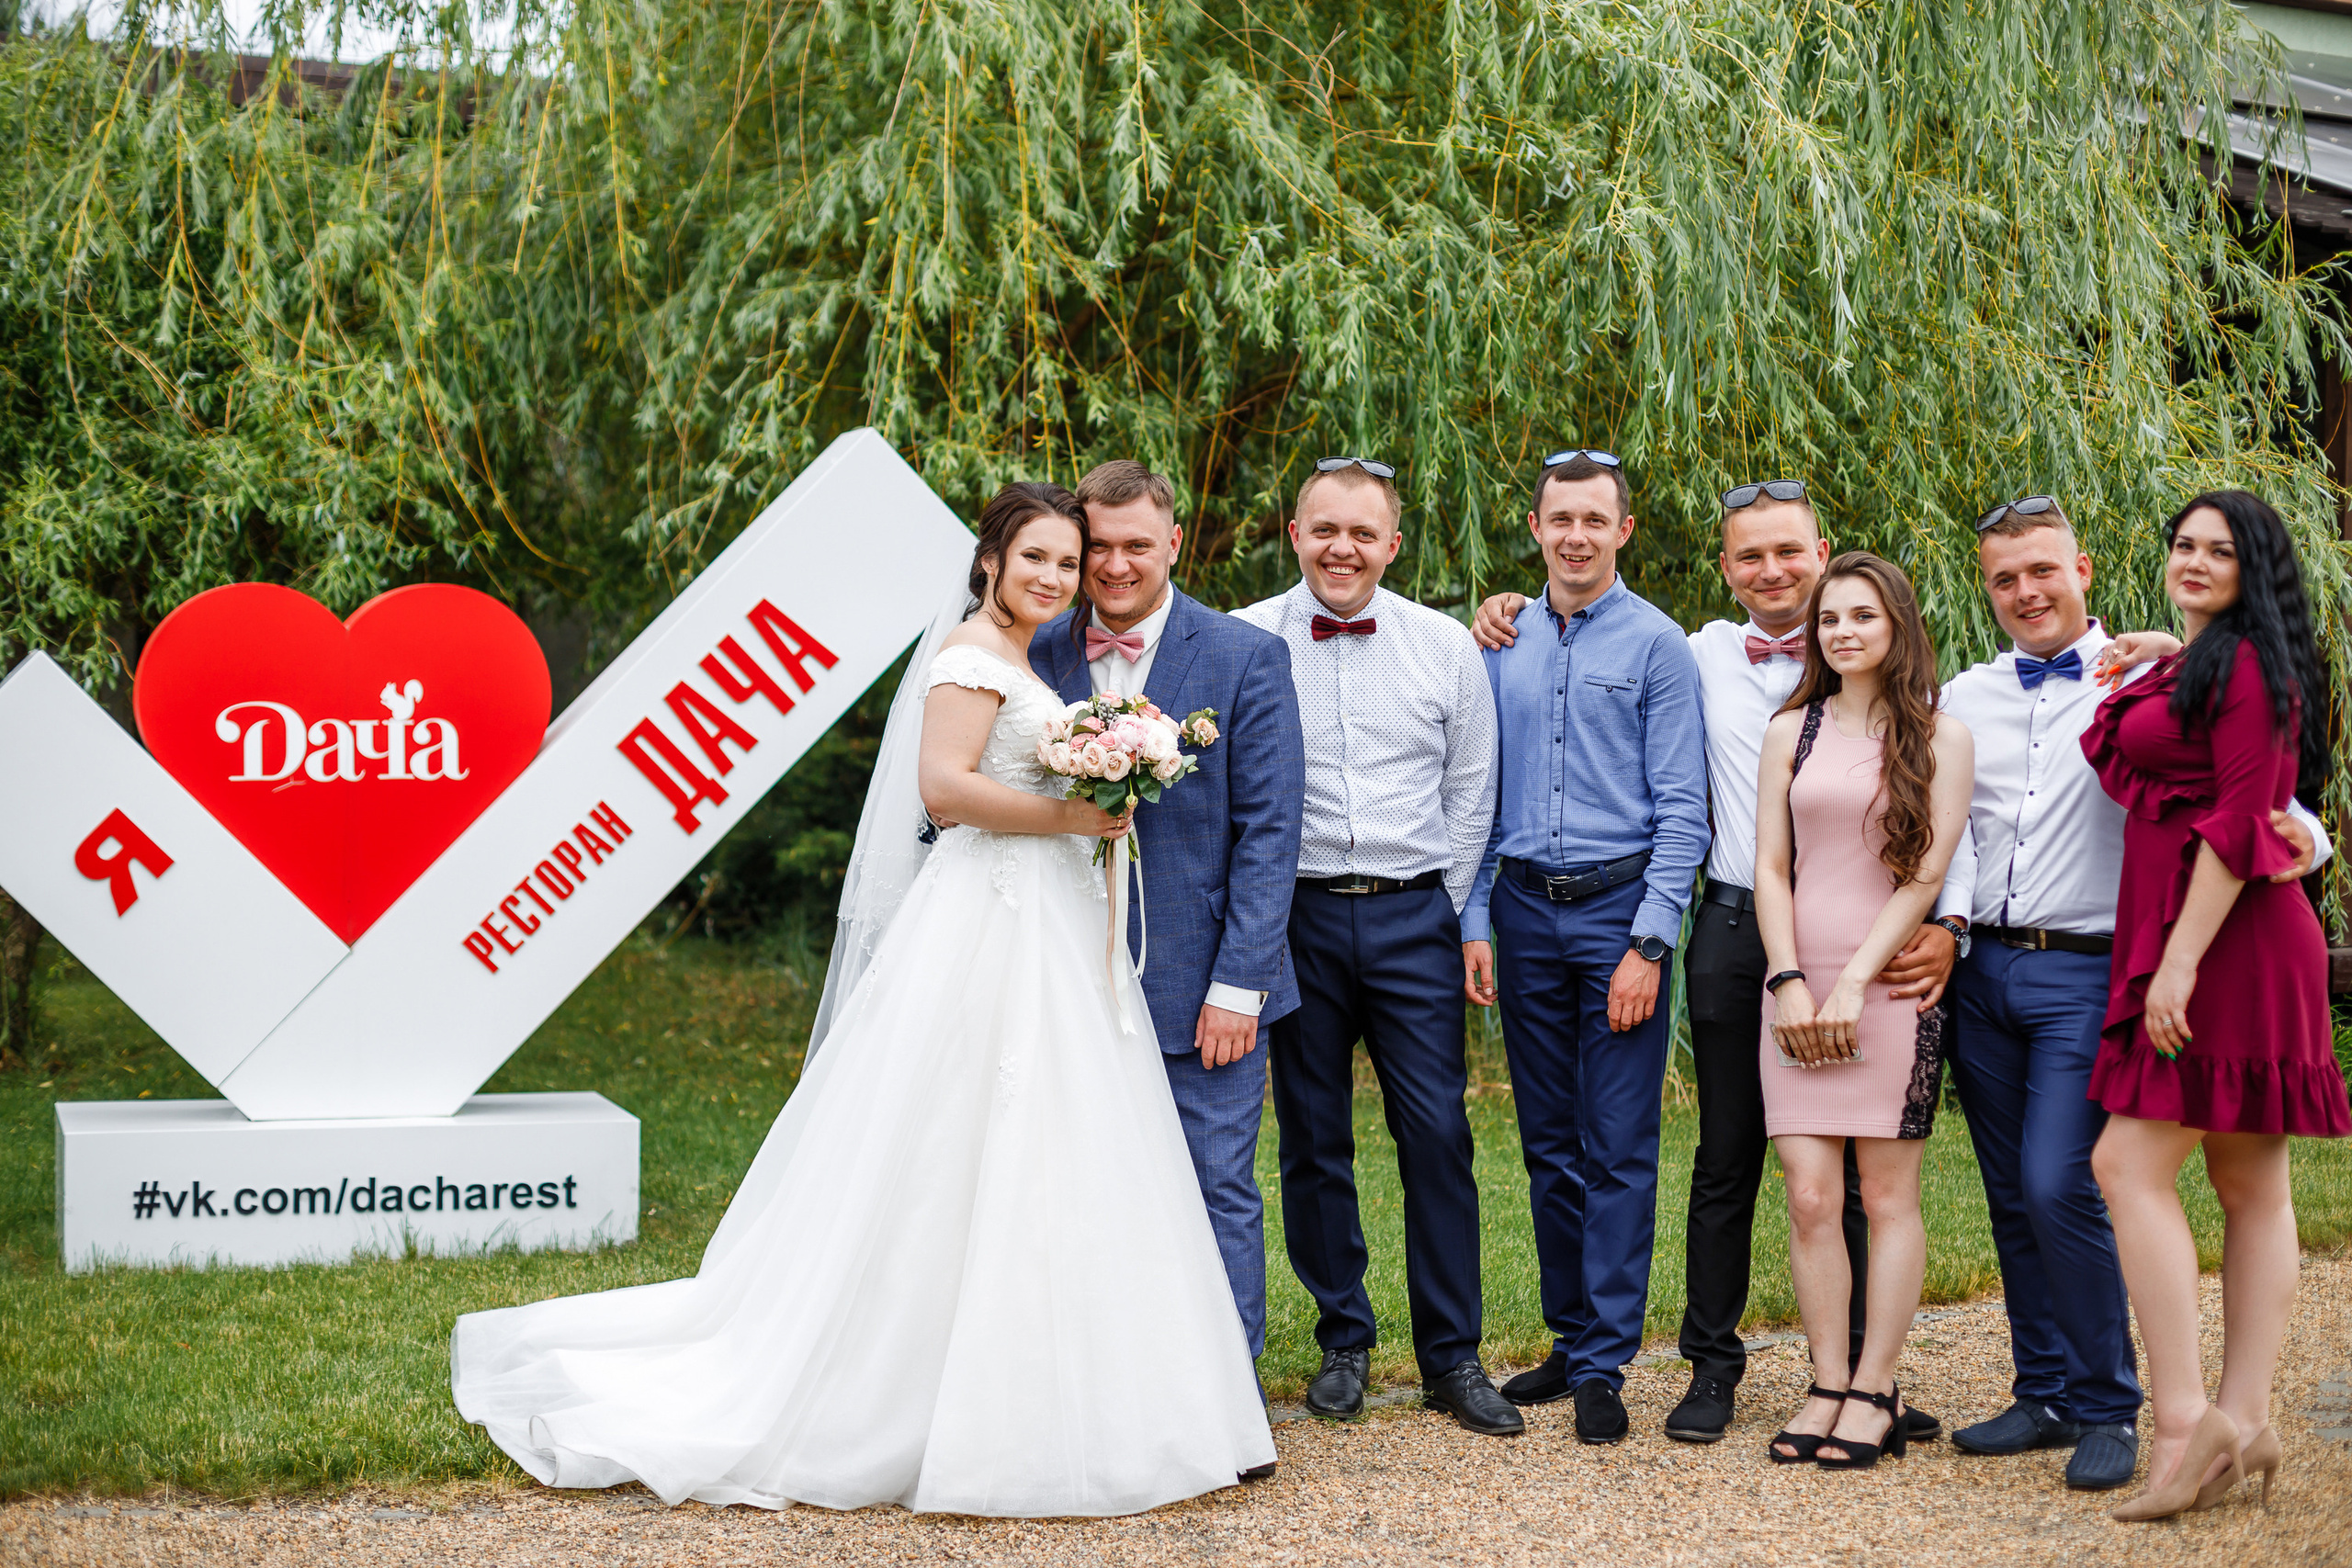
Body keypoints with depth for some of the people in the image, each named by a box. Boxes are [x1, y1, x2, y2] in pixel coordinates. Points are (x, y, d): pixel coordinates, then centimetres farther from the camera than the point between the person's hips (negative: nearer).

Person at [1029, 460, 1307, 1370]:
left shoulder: (1245, 658, -4)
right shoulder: (1040, 657, 5)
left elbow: (1269, 832, -6)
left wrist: (1237, 985, -12)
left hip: (1203, 983, -3)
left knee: (1217, 1195, 3)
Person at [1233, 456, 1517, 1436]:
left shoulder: (1447, 647, 4)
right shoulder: (1243, 643, 0)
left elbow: (1471, 792, 10)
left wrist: (1444, 915, 6)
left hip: (1414, 915, 0)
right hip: (1295, 916, 0)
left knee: (1437, 1133, -3)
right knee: (1313, 1140, 6)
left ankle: (1452, 1356, 7)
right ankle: (1343, 1343, 19)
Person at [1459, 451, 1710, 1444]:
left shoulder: (1656, 645, -3)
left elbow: (1681, 810, -6)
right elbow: (1480, 795, 12)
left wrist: (1649, 943, -13)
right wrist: (1476, 922, 4)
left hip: (1620, 905, -4)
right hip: (1525, 911, 4)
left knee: (1619, 1149, -3)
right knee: (1549, 1144, 11)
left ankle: (1604, 1367, 2)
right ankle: (1570, 1339, 21)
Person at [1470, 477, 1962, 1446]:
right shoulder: (1705, 657, 8)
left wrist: (1949, 920, -14)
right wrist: (1510, 615, 10)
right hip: (1734, 932, 2)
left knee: (1844, 1166, 4)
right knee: (1727, 1159, 8)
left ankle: (1857, 1369, 14)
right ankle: (1712, 1365, 18)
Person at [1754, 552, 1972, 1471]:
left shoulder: (1941, 738, 3)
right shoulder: (1791, 731, 11)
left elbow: (1924, 876, -4)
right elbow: (1770, 868, 8)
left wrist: (1852, 986, -10)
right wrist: (1790, 982, -4)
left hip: (1890, 982, -2)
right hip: (1797, 986, 2)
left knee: (1887, 1194, -2)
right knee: (1811, 1196, -3)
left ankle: (1875, 1395, 4)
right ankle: (1826, 1387, 4)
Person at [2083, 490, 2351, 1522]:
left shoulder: (2246, 664, -9)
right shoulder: (2185, 667, 19)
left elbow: (2238, 820, -16)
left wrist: (2180, 958, -20)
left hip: (2223, 936, -10)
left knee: (2131, 1164, -12)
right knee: (2250, 1186, 8)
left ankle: (2186, 1420, -13)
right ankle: (2247, 1422, 10)